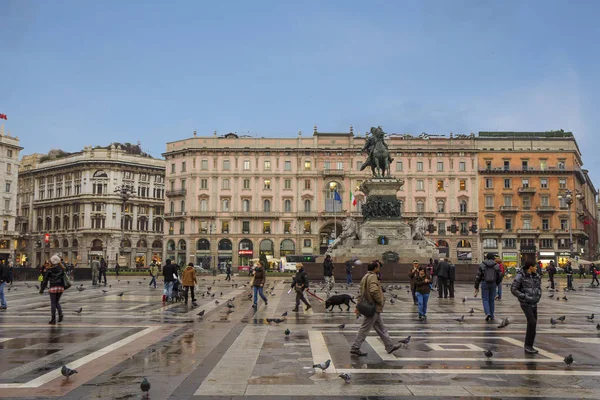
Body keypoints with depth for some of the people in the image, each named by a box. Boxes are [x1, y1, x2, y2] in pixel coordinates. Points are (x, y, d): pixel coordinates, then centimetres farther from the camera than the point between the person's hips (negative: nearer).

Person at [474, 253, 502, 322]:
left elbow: (478, 277, -4)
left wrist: (476, 287, 2)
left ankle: (487, 313, -17)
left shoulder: (482, 265, -4)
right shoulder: (496, 266, 0)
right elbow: (499, 277, 5)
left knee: (485, 299, 4)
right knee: (491, 300, 12)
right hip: (493, 284, 2)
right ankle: (491, 316, 15)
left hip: (484, 283, -2)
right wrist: (496, 284, 24)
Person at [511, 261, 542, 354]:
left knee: (532, 323, 8)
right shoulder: (520, 276, -13)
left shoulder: (536, 276, 6)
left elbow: (539, 287, 20)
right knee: (532, 322, -19)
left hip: (534, 303, 7)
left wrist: (538, 296, 3)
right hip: (525, 303, -7)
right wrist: (525, 297, -17)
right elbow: (513, 290, -12)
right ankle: (528, 345, -11)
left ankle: (528, 347, 19)